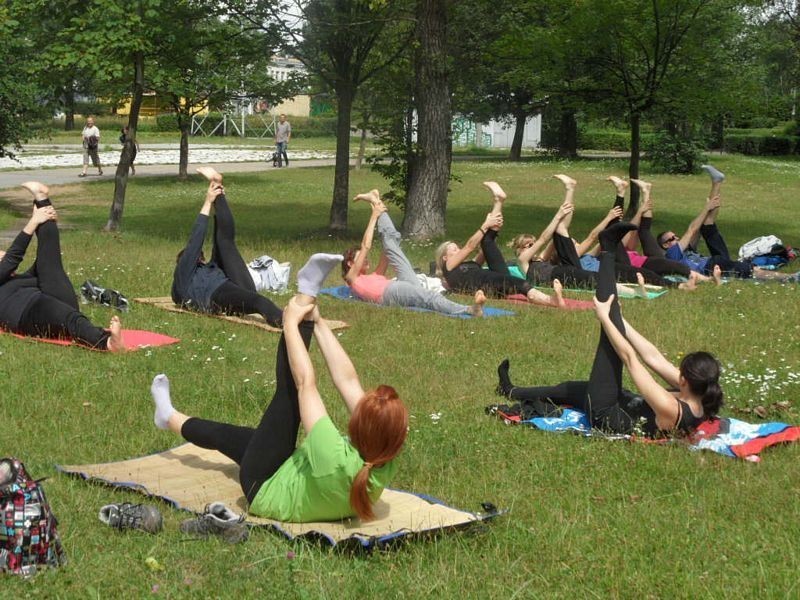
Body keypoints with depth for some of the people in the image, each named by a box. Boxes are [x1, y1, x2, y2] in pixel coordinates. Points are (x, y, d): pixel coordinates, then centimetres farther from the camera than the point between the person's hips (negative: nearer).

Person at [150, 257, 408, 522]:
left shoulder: (338, 461, -44)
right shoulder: (386, 463, -28)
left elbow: (306, 383, -34)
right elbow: (348, 381, -21)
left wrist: (291, 322, -21)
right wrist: (318, 323, -14)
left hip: (266, 490, -5)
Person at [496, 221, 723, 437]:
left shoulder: (669, 409, -37)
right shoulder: (701, 402, -16)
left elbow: (629, 357, -29)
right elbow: (653, 357, -8)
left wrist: (604, 317, -19)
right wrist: (619, 320, -2)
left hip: (605, 416, -8)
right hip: (626, 406, 8)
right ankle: (511, 391, 54)